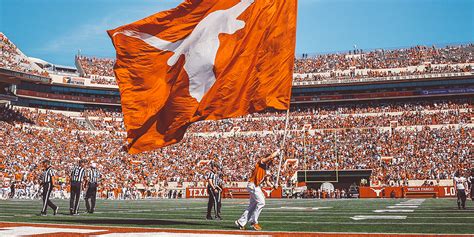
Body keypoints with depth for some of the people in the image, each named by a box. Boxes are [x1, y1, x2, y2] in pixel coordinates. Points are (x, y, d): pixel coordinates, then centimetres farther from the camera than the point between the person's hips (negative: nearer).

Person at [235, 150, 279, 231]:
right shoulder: (261, 162, -6)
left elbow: (267, 182, 20)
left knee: (253, 205, 10)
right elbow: (272, 156, -19)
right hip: (253, 185, -10)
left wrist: (273, 186, 2)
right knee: (261, 202, -15)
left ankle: (241, 222, 16)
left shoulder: (267, 169, 19)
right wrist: (277, 151, -1)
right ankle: (254, 222, -6)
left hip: (258, 187, 10)